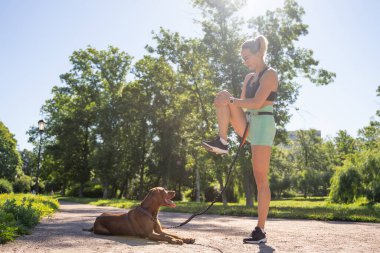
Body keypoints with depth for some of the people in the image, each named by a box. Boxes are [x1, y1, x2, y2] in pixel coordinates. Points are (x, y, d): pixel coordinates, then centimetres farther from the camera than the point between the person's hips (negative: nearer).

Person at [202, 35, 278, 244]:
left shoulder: (270, 74, -6)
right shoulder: (249, 77, 19)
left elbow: (257, 102, -18)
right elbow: (242, 103, 16)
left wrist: (231, 101, -13)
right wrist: (227, 102, -2)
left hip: (262, 125, -7)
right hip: (248, 125, 7)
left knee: (261, 180, -10)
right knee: (223, 96, -10)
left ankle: (260, 230, -6)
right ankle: (222, 142, -15)